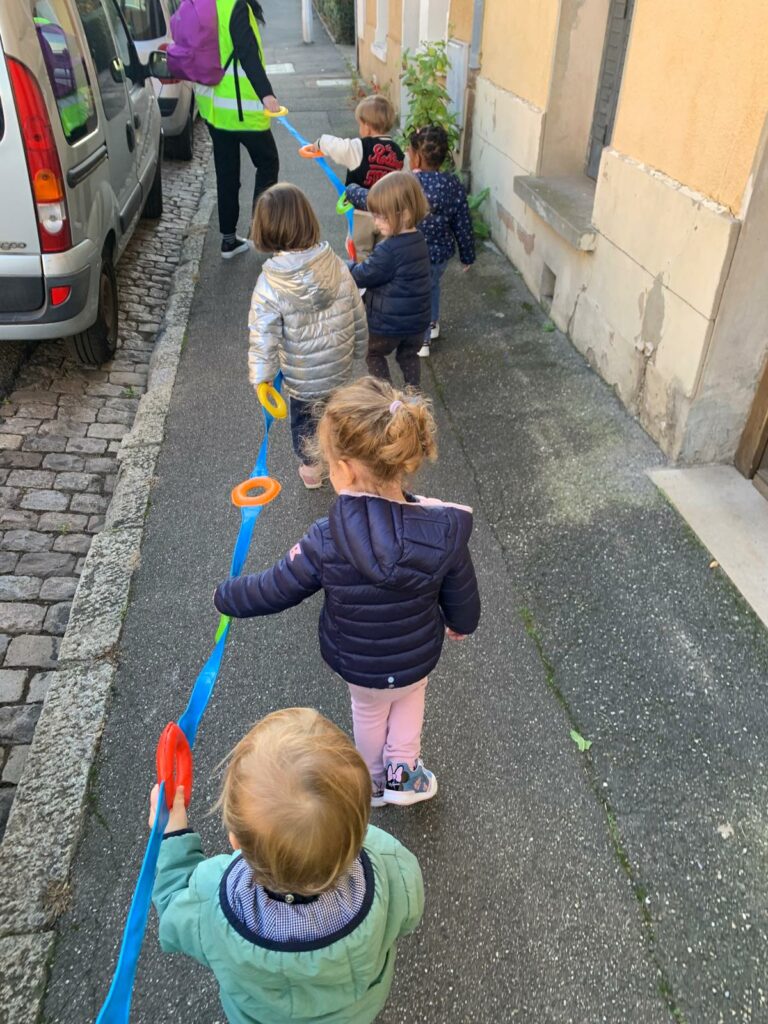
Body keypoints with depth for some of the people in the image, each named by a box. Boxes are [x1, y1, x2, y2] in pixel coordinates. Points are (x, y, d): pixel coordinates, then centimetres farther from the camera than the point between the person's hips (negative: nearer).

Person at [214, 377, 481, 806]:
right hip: (418, 658, 0)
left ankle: (374, 782, 56)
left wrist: (226, 596, 3)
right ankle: (402, 770, 42)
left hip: (354, 663, 0)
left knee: (369, 710, 32)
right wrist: (461, 624, 11)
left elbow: (274, 589, -18)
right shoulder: (443, 530, -30)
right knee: (410, 694, 35)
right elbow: (462, 599, -14)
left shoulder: (326, 542, -34)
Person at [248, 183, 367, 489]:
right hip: (339, 366, 3)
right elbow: (357, 315, -5)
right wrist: (358, 349, 12)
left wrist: (261, 379, -9)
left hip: (301, 375, -3)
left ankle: (310, 468, 43)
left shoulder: (269, 284, -25)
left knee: (303, 417, 24)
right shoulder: (336, 266, -16)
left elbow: (264, 338, -22)